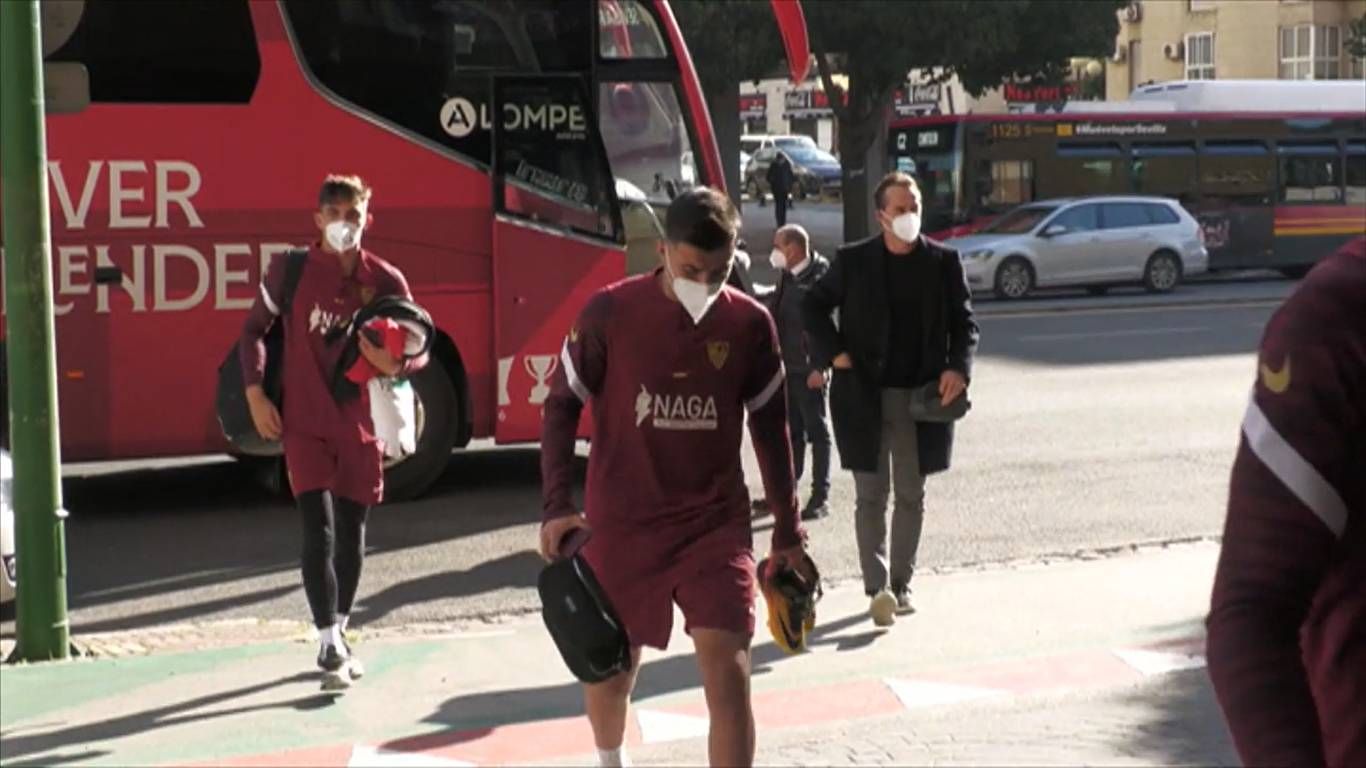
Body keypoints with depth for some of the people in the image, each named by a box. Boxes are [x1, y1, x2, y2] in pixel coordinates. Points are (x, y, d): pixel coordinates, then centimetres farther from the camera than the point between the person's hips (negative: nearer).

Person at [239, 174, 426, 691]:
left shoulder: (385, 280, -3)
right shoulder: (291, 271, -4)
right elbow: (254, 328, 6)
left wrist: (395, 364, -21)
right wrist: (255, 393, -5)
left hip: (359, 426, 2)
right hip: (304, 425, -2)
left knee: (351, 533, 10)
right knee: (318, 530, -12)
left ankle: (338, 635, 27)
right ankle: (329, 646, -11)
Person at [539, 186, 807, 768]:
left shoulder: (750, 323, -5)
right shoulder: (610, 312, -11)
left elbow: (770, 428, 6)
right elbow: (562, 405, -3)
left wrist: (787, 529, 8)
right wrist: (557, 505, -14)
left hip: (716, 524, 1)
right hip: (621, 526, -1)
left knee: (729, 673, -10)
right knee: (610, 671, 13)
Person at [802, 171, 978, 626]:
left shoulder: (943, 262, 3)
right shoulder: (853, 261, 0)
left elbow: (964, 321, 8)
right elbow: (814, 305, 10)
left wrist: (958, 367, -10)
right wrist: (833, 352, -4)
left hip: (921, 396, 2)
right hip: (864, 396, -2)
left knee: (911, 495, 10)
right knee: (871, 496, -3)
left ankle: (901, 583, 21)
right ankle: (877, 588, -6)